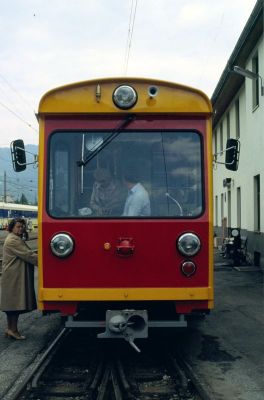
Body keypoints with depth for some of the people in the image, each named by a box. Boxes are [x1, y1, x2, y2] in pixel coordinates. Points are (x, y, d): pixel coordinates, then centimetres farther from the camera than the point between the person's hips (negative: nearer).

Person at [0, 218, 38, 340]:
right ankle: (13, 330, -3)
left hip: (14, 277, 11)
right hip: (15, 278, -11)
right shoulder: (13, 240, -15)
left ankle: (10, 329, 19)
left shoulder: (15, 239, 20)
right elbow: (28, 255, -20)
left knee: (12, 303, 13)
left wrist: (38, 259, 11)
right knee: (16, 303, -7)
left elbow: (25, 255, 21)